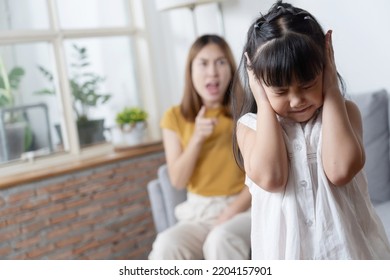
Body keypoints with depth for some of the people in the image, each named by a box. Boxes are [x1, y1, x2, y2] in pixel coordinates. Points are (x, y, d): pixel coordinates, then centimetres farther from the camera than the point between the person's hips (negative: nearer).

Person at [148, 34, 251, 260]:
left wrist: (230, 213, -16)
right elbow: (178, 180, -1)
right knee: (166, 246, -29)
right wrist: (197, 139, -15)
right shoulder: (175, 117, 4)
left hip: (244, 209, -2)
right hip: (198, 213, 2)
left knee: (220, 240, -36)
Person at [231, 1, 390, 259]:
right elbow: (270, 177, -22)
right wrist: (264, 101, -14)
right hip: (288, 249, 0)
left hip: (347, 244, 1)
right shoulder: (251, 125, -4)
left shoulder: (343, 111, -3)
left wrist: (331, 90, -14)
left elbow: (340, 170, -21)